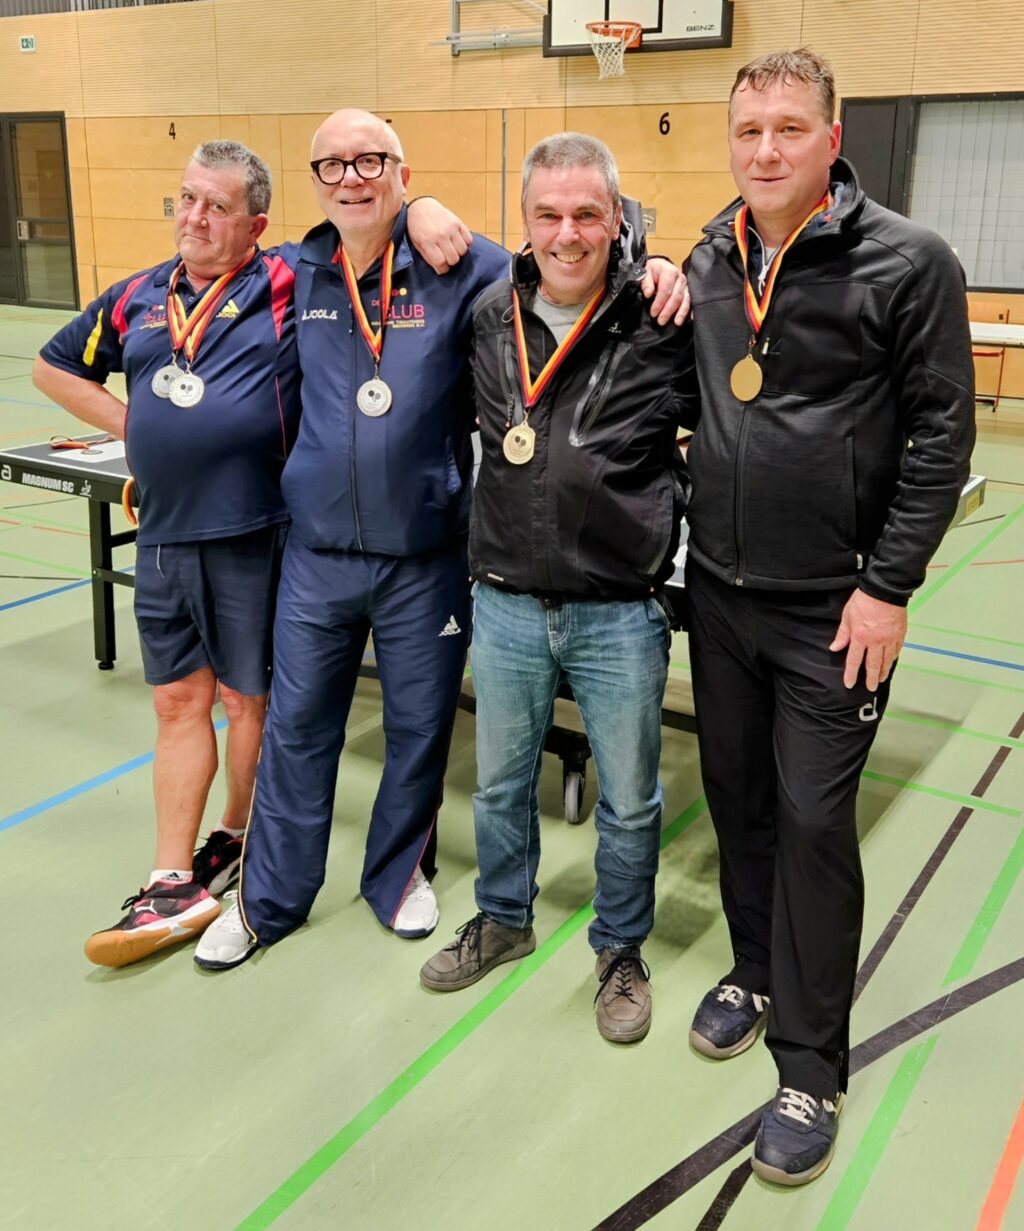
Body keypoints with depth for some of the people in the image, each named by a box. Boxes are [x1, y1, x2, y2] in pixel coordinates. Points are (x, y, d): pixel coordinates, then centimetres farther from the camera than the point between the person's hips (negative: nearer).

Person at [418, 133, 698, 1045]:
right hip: (506, 607, 4)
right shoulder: (489, 321, 1)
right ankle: (503, 920, 46)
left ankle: (621, 950, 38)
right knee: (500, 784, 21)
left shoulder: (662, 326, -11)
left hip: (620, 616, -3)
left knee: (628, 802, 13)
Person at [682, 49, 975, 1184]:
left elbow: (942, 433, -10)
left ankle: (810, 1067, 16)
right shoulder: (708, 260, 7)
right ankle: (755, 970, 38)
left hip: (832, 610, -5)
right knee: (736, 794, 16)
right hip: (717, 591, 5)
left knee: (813, 819, 0)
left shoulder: (907, 263, -9)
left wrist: (888, 589, -13)